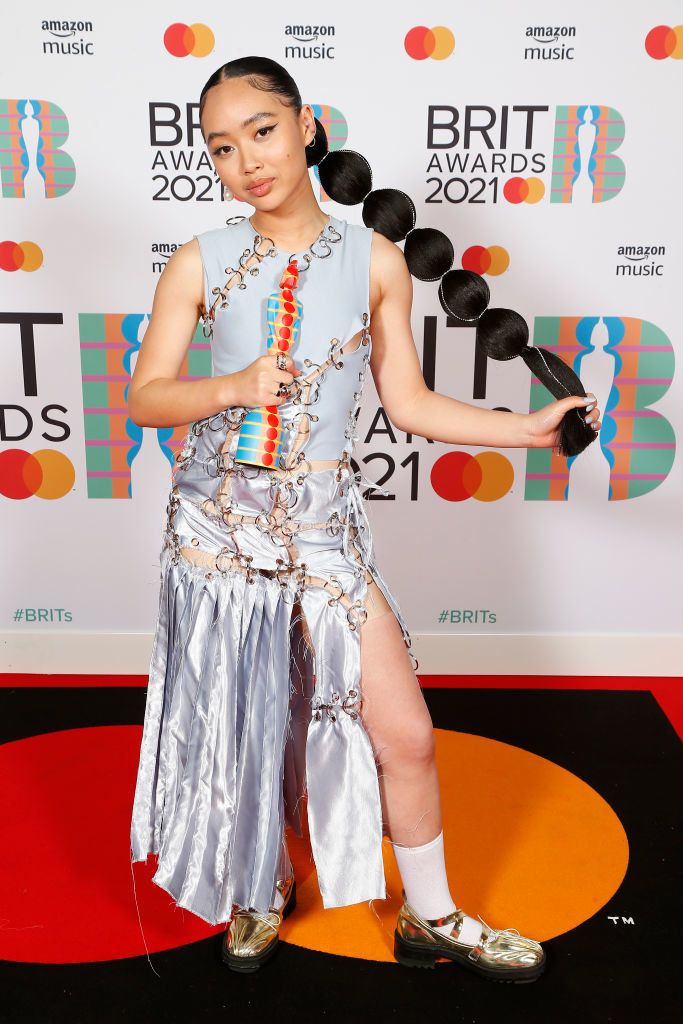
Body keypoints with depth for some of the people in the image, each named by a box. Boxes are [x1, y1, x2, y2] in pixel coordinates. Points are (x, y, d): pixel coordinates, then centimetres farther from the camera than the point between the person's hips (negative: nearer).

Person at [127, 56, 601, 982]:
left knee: (405, 731, 1)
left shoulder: (374, 260, 1)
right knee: (245, 720, 13)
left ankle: (431, 916, 27)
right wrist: (231, 387, -20)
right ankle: (262, 883, 43)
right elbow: (145, 399, -2)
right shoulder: (200, 264, -2)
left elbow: (408, 401, 4)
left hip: (326, 519, 1)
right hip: (220, 515, 0)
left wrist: (531, 429, -1)